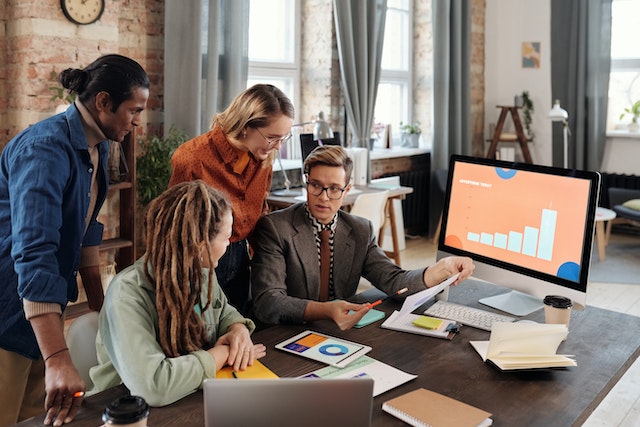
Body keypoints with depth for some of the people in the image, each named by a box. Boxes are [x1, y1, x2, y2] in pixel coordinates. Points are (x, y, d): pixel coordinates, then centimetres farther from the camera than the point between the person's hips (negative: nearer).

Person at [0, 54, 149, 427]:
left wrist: (101, 307, 15)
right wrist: (58, 360, -41)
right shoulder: (46, 149, -25)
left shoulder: (98, 147, 4)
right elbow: (34, 254, -35)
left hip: (44, 305, 8)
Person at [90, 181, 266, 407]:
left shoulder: (201, 271, -5)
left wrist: (239, 329, -8)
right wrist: (224, 354, -21)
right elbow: (153, 385, -33)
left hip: (198, 400, 6)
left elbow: (224, 312, 13)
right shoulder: (127, 295, -25)